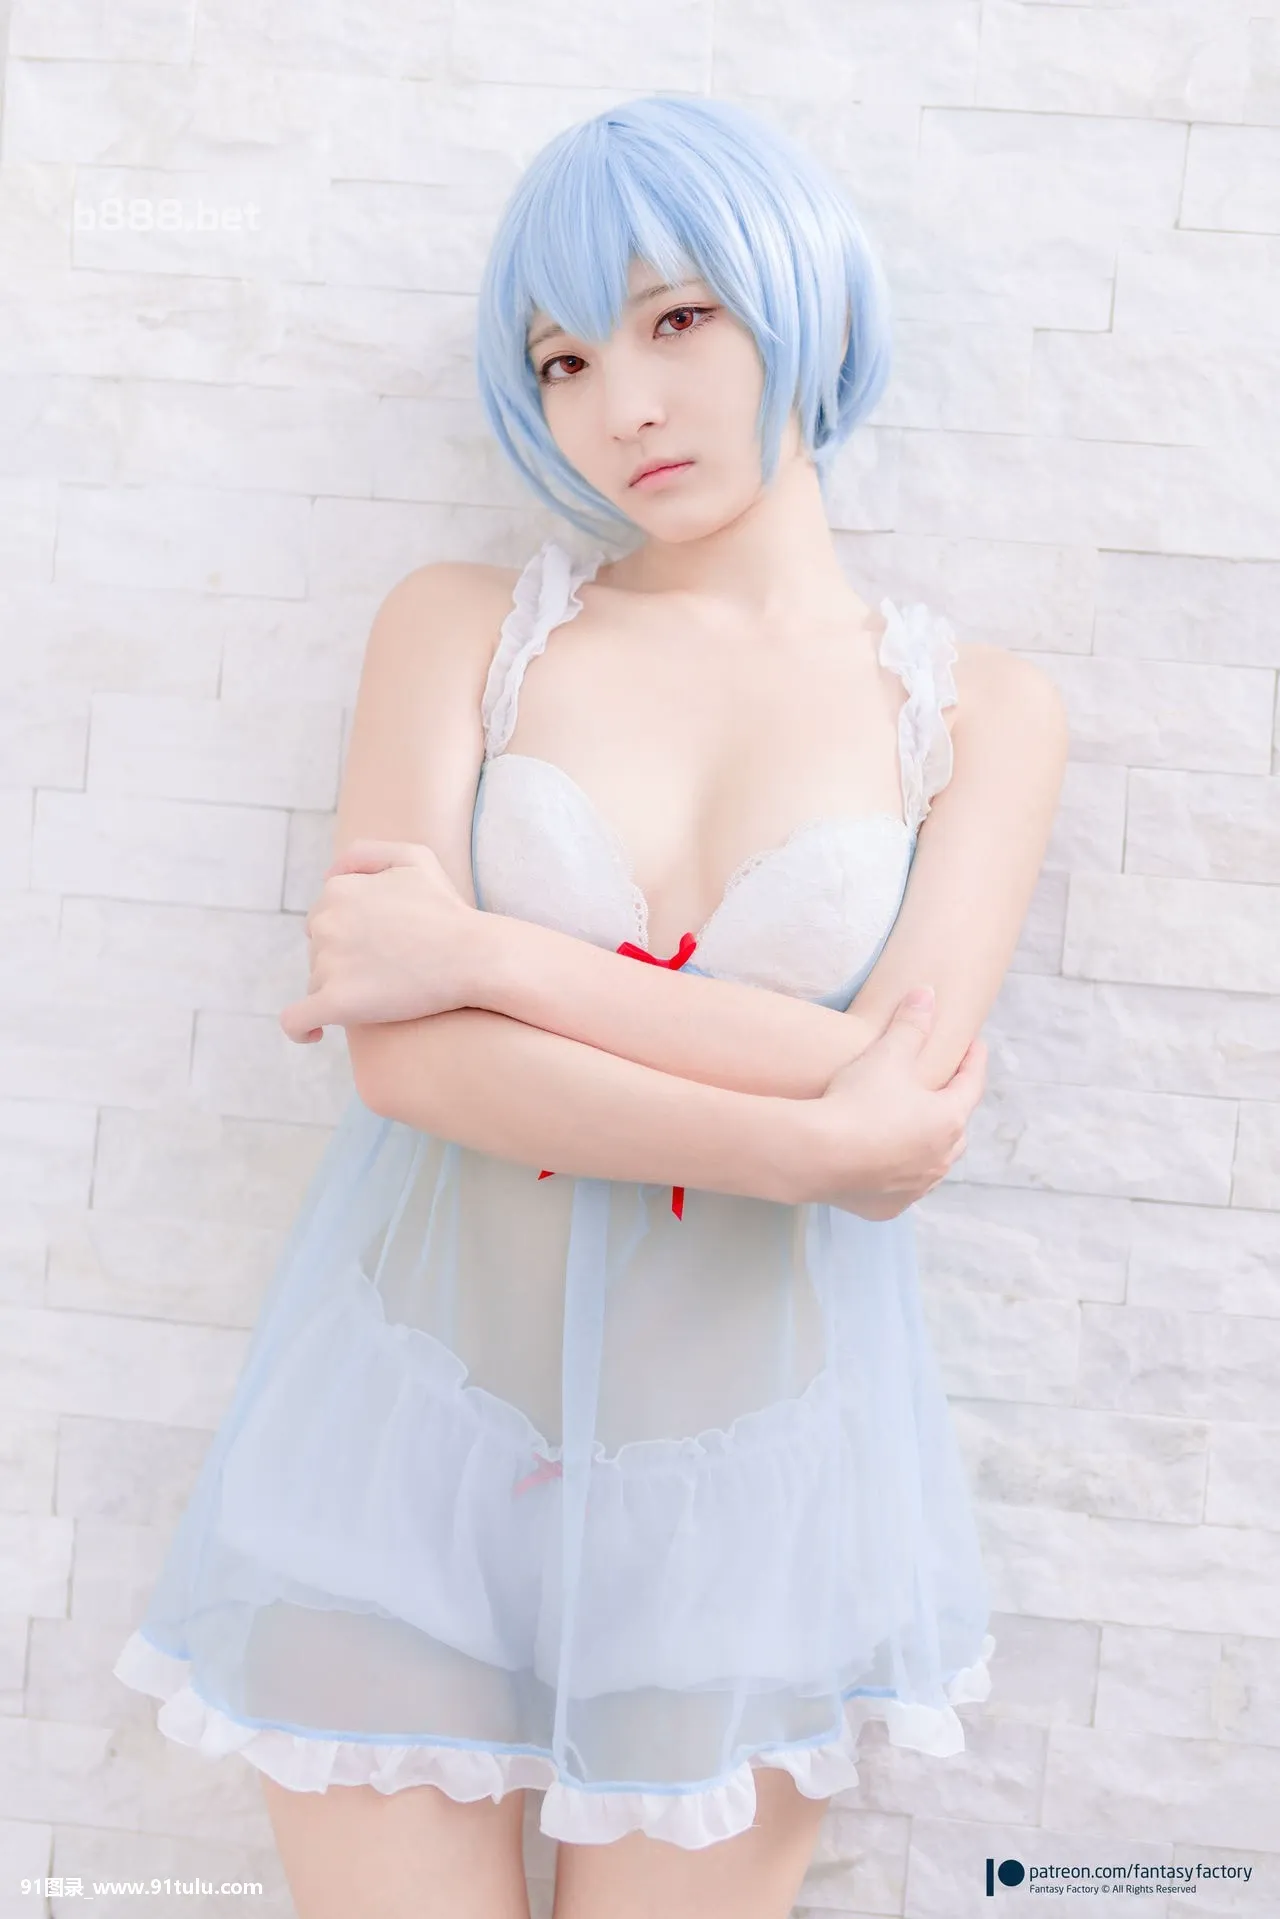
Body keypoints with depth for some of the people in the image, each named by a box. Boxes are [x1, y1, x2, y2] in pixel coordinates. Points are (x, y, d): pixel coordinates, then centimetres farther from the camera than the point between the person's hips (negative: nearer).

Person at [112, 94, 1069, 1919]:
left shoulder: (977, 705, 0)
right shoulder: (462, 625, 0)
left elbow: (908, 1123, -13)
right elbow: (400, 1052, -13)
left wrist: (487, 952, -15)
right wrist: (820, 1142, -17)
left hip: (749, 1459, 1)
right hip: (415, 1416, 0)